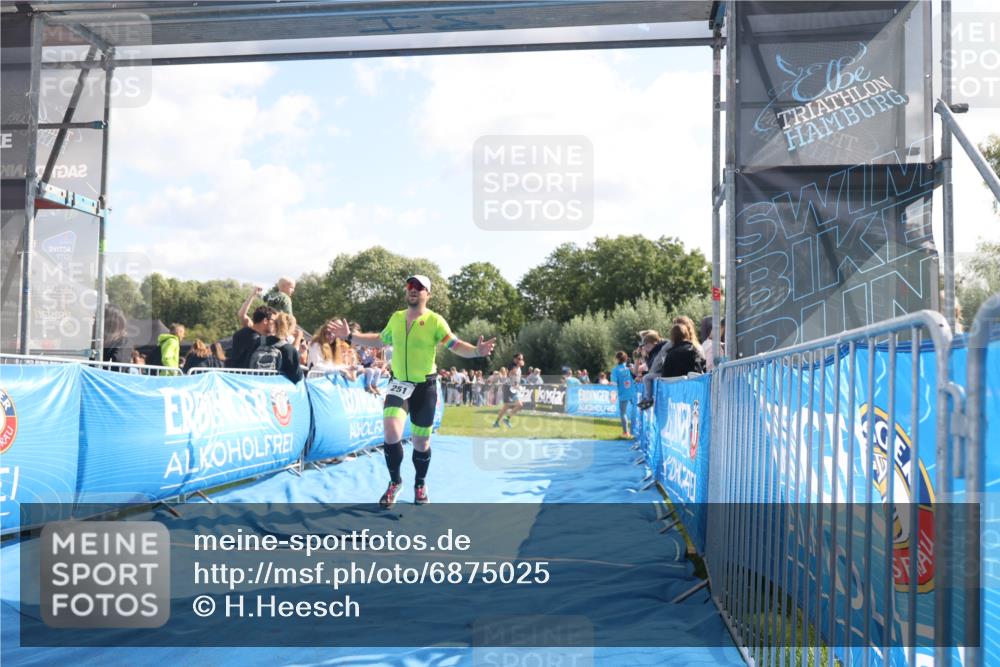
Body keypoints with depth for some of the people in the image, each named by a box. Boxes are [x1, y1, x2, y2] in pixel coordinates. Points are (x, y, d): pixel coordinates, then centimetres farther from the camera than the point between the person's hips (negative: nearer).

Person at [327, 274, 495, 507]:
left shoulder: (435, 320, -10)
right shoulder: (396, 318, 4)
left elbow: (456, 346, -17)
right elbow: (379, 340, 20)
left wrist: (477, 351, -37)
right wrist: (350, 336, 15)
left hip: (425, 386, -2)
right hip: (399, 384, 2)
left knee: (421, 441, 8)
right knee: (391, 433, -17)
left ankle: (420, 485, 34)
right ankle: (395, 482, 7)